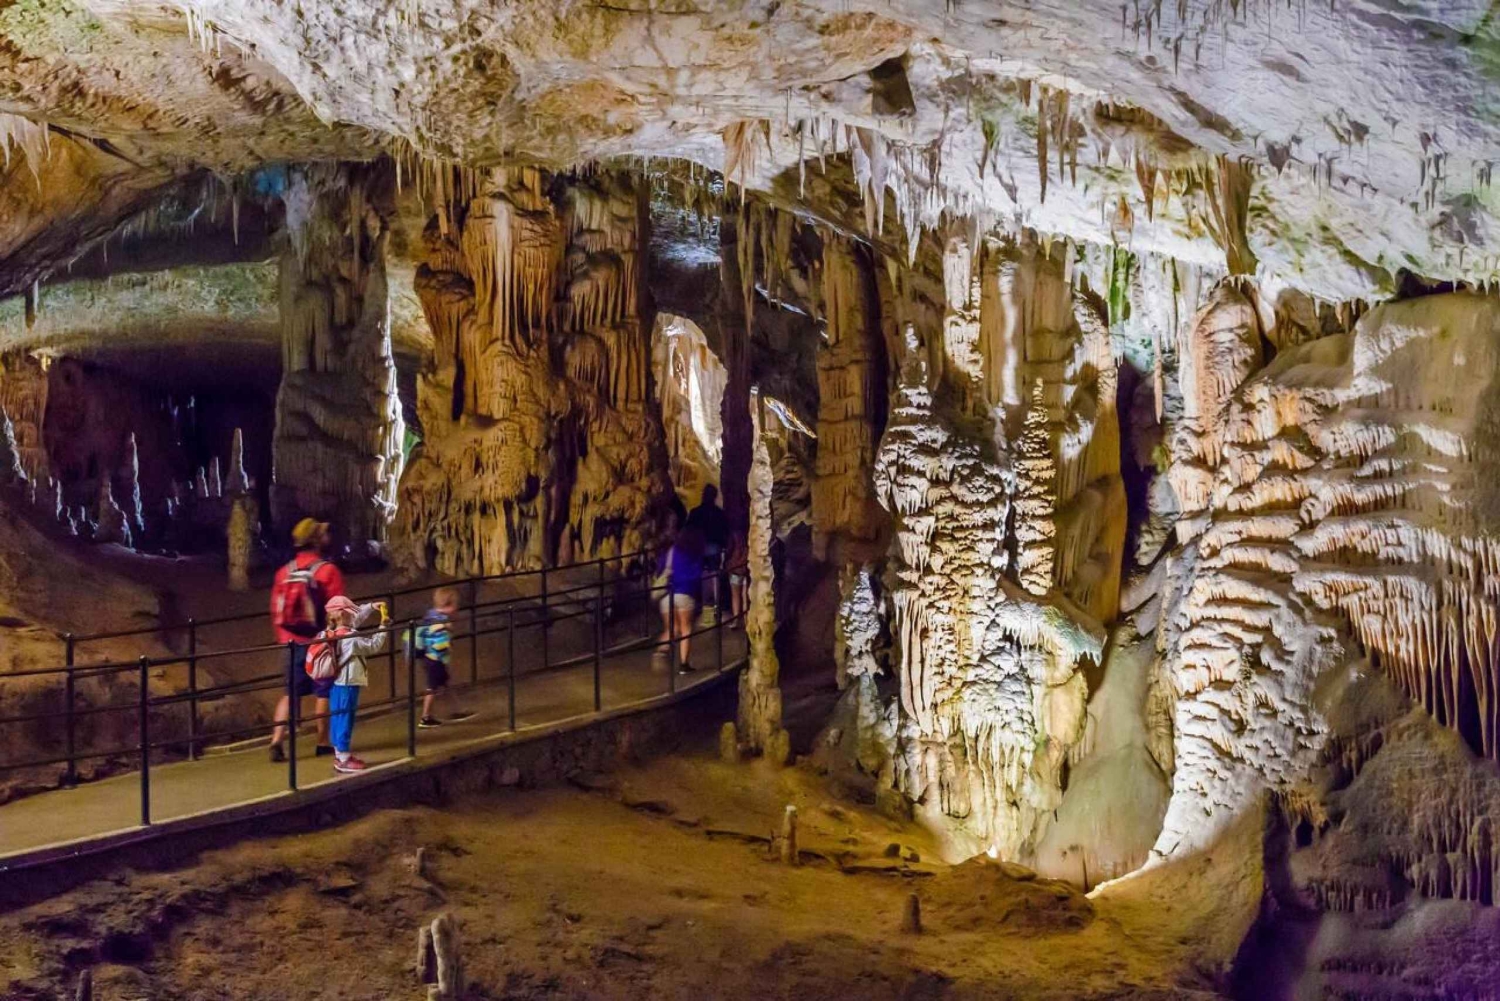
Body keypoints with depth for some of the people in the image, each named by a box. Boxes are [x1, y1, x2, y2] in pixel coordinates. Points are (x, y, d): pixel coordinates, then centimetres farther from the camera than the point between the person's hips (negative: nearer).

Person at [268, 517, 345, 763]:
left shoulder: (285, 572, 5)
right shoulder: (328, 570, -12)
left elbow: (276, 611, 8)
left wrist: (284, 639, 17)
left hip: (294, 643, 5)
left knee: (291, 694, 11)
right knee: (324, 692, 8)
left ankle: (276, 742, 1)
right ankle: (323, 742, 16)